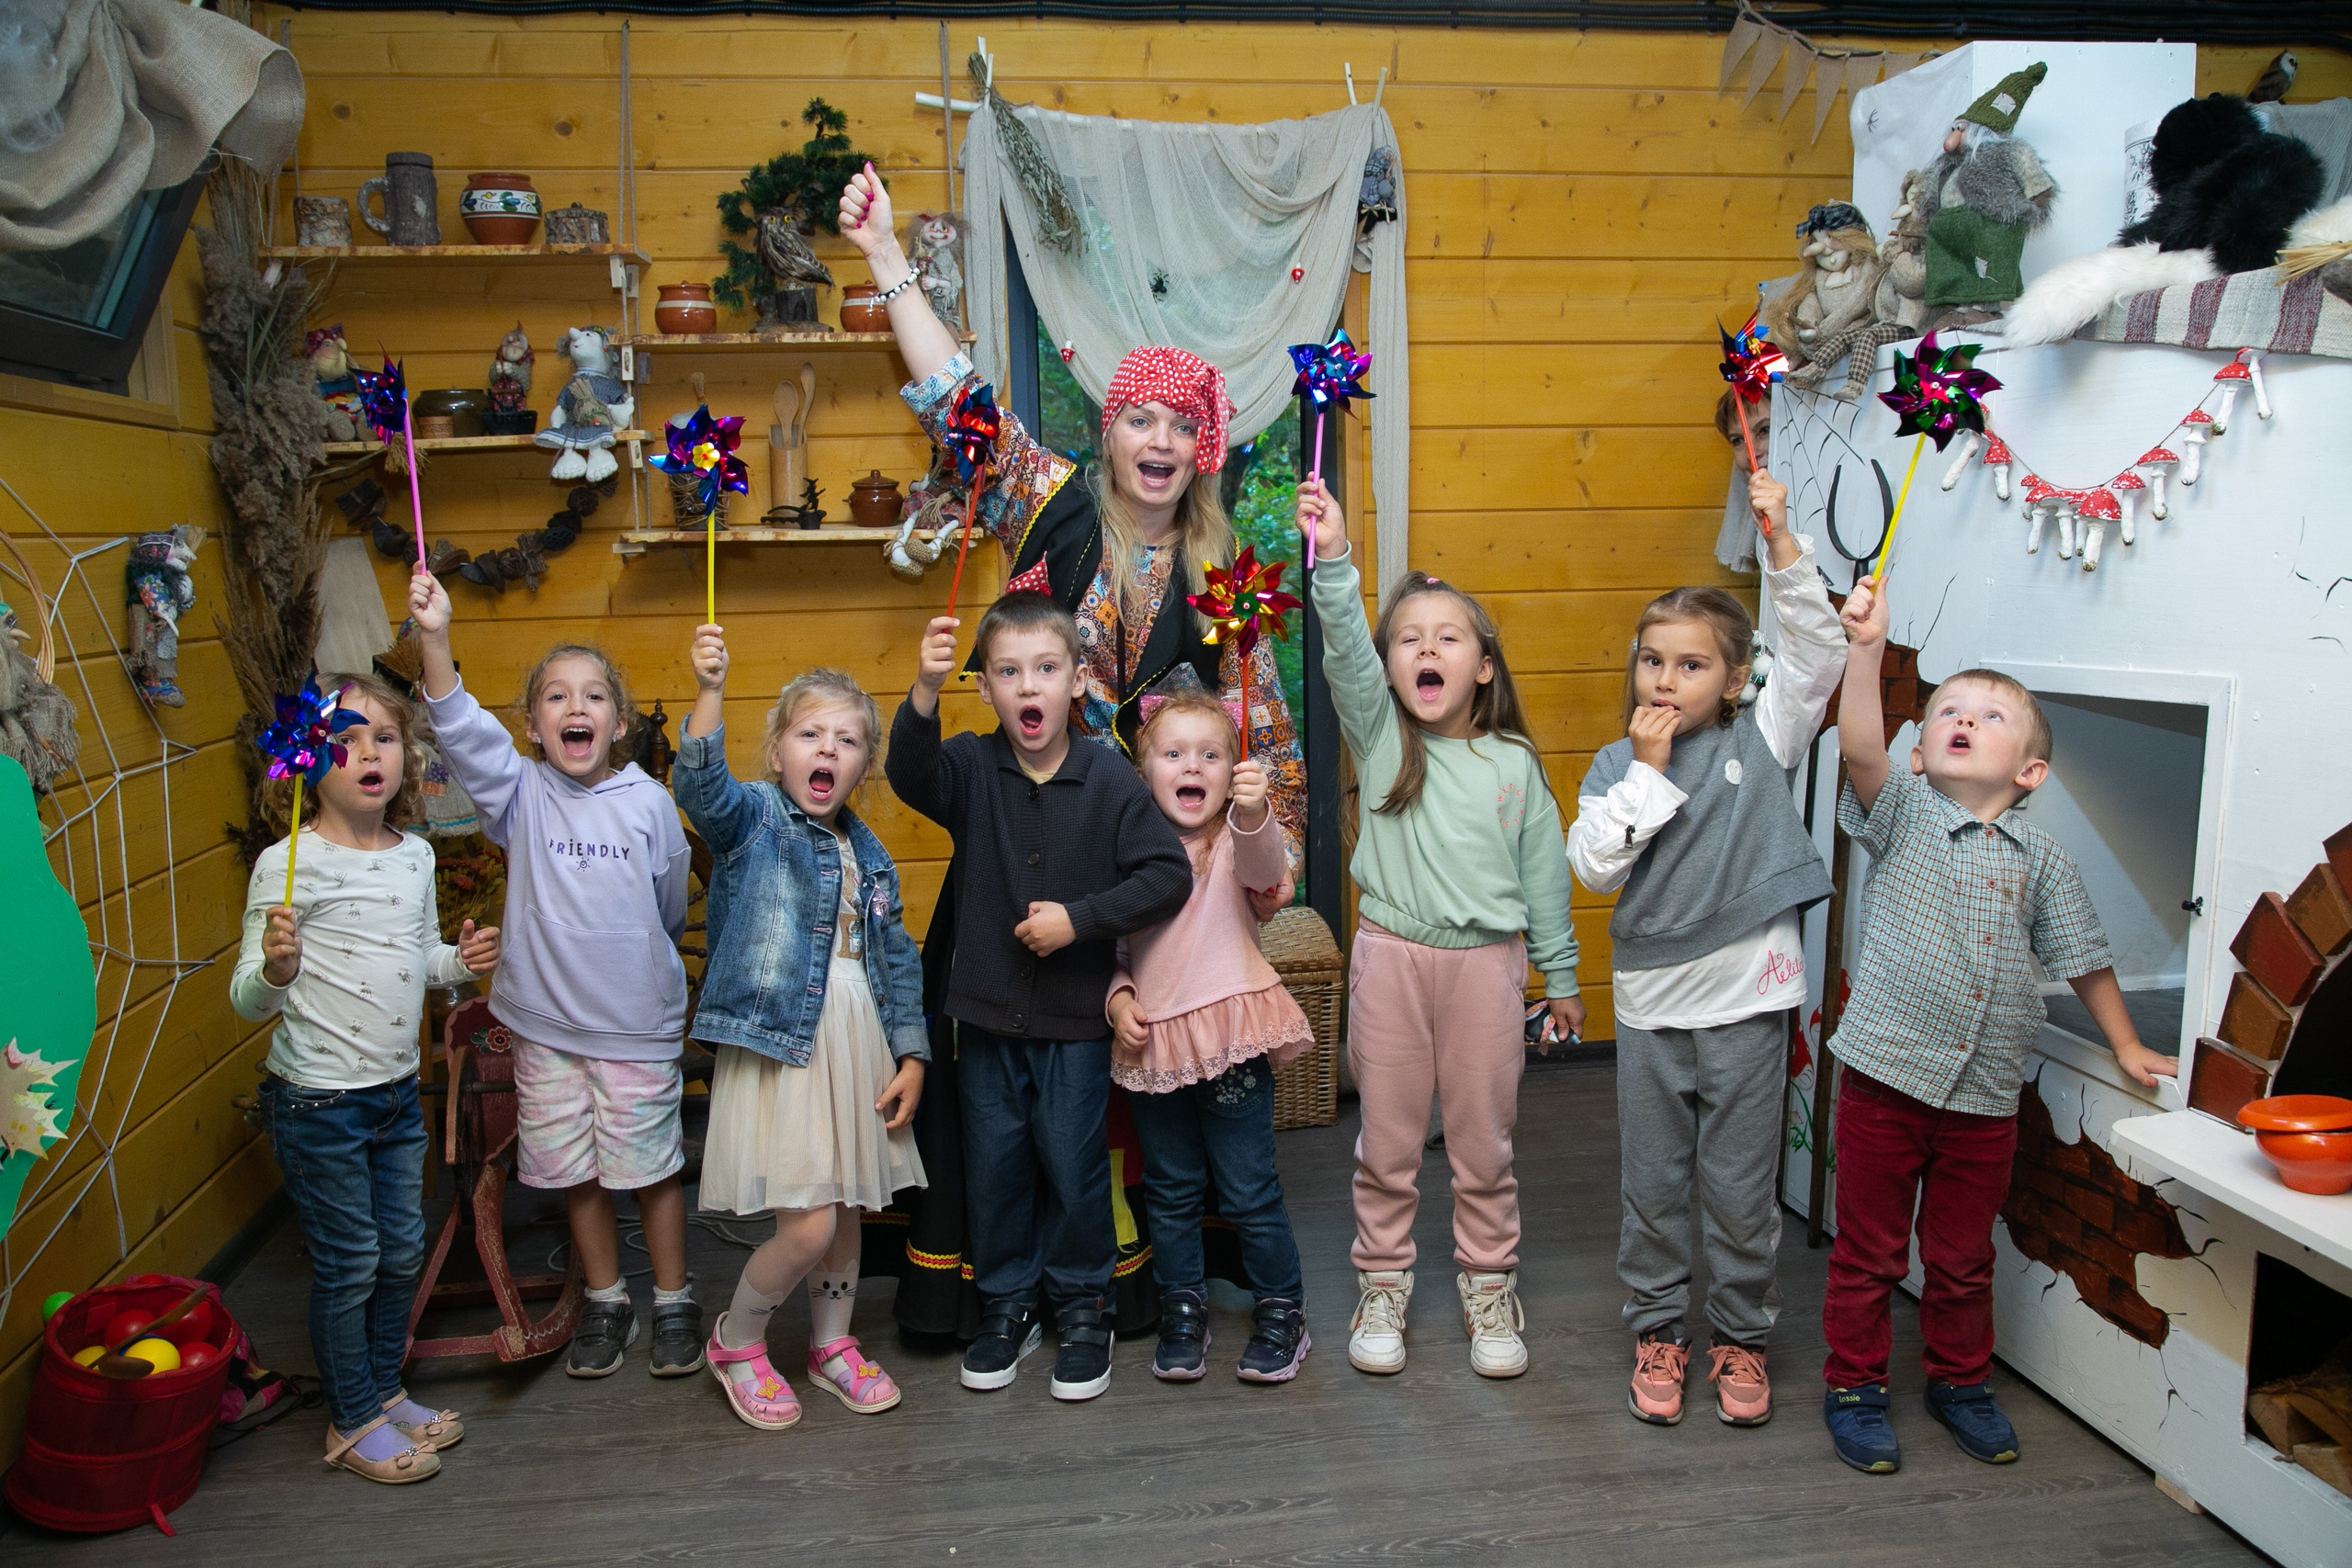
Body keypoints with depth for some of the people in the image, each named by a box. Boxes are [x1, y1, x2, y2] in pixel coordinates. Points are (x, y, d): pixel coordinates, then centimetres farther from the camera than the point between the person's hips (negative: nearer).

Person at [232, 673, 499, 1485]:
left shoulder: (415, 855, 3)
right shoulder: (287, 864, -17)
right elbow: (249, 1000, -17)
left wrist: (459, 960, -2)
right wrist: (277, 969, -39)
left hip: (398, 1090, 6)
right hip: (317, 1100, -6)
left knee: (403, 1251, 16)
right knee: (348, 1262, 6)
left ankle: (385, 1390, 37)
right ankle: (353, 1423, 25)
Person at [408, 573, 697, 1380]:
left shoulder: (648, 802, -6)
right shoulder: (519, 794, -5)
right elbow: (464, 731, -23)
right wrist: (435, 639, -35)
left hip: (637, 1023, -1)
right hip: (545, 1021, 2)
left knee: (651, 1167, 8)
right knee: (574, 1171, 13)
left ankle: (674, 1303, 26)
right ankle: (605, 1301, 32)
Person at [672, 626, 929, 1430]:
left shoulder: (867, 853, 11)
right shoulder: (753, 820, -5)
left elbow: (898, 959, 14)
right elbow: (700, 785, -28)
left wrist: (911, 1055, 9)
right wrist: (710, 693, -43)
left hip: (858, 1048, 6)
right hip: (779, 1047, -6)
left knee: (848, 1211, 15)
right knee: (807, 1223, -9)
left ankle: (832, 1345, 37)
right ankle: (735, 1341, 18)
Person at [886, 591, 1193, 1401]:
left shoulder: (1110, 779, -9)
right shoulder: (972, 768, -5)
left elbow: (1169, 874, -11)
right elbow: (910, 774, -25)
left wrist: (1080, 918, -19)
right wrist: (924, 691, -43)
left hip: (1076, 1016, -2)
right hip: (988, 1011, 2)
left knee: (1074, 1164, 8)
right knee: (994, 1165, 13)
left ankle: (1081, 1308, 28)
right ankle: (1006, 1304, 32)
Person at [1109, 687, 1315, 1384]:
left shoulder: (1235, 839, -5)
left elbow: (1265, 869, -30)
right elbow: (1110, 942, 12)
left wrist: (1254, 813, -49)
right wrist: (1117, 995, -5)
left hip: (1230, 1032, -3)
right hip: (1151, 1040, 3)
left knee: (1249, 1190, 4)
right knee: (1170, 1190, 15)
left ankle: (1281, 1311, 23)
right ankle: (1182, 1311, 33)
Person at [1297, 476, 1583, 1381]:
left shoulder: (1514, 764, 2)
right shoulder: (1379, 739, -2)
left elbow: (1543, 875, 8)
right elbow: (1344, 654, -20)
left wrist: (1560, 977, 11)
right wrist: (1334, 562, -34)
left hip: (1486, 964, 1)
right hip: (1391, 958, 0)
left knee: (1485, 1146, 12)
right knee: (1386, 1145, 11)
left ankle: (1488, 1290, 30)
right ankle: (1382, 1289, 28)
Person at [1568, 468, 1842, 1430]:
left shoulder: (1762, 737, 0)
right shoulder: (1617, 764, 3)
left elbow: (1819, 649, -10)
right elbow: (1593, 866, -9)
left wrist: (1781, 540, -19)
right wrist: (1650, 771, -13)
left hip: (1746, 996, -1)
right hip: (1651, 1000, 1)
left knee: (1740, 1187, 9)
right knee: (1653, 1186, 12)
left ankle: (1741, 1336, 27)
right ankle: (1657, 1332, 28)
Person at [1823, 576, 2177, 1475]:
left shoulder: (2041, 858, 5)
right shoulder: (1903, 817, -4)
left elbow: (2083, 957, 15)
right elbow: (1860, 750, -23)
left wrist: (2127, 1047, 18)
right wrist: (1866, 649, -33)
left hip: (1985, 1096, 3)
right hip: (1885, 1074, -3)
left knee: (1962, 1257, 18)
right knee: (1868, 1250, 9)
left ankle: (1960, 1382, 38)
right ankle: (1853, 1386, 25)